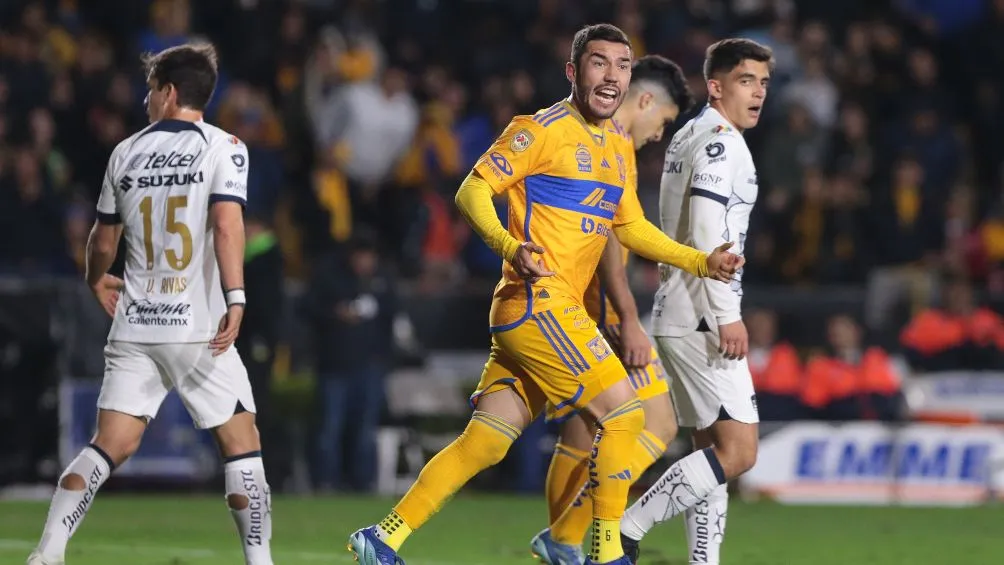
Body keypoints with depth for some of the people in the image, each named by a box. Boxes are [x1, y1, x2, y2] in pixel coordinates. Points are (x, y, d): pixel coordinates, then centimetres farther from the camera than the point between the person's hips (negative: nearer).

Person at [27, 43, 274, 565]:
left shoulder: (126, 152, 10)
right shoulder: (223, 148, -2)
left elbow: (103, 239, 21)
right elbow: (227, 224, -17)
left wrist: (97, 281, 40)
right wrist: (235, 300, -20)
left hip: (134, 327, 4)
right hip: (198, 325, -4)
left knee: (109, 447, 4)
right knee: (241, 445, 6)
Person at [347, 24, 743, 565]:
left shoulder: (619, 144, 17)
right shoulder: (541, 130, -9)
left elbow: (630, 226, 23)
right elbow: (472, 192, -11)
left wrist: (701, 262, 12)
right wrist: (509, 246, -28)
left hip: (559, 310, 9)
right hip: (537, 302, -9)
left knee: (486, 442, 6)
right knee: (624, 412, -11)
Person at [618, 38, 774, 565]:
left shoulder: (688, 138, 19)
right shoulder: (721, 142, -11)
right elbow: (707, 234, -20)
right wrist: (728, 316, -23)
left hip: (680, 317, 11)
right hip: (701, 319, -11)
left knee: (713, 448, 11)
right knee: (738, 452, -12)